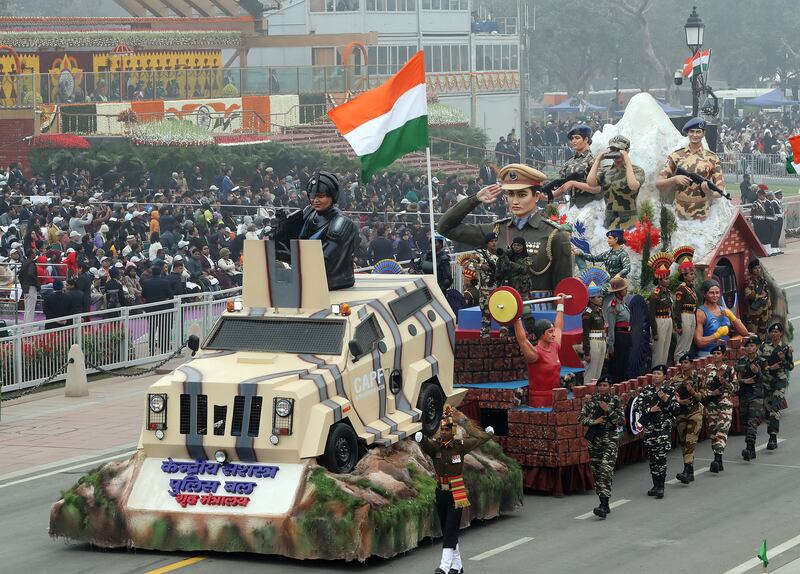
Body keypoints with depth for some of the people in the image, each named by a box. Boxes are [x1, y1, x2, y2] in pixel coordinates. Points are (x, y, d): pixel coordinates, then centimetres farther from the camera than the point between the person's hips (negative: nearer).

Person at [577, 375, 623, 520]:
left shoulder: (615, 401, 0)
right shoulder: (591, 400, 6)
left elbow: (621, 420, -6)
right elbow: (581, 417, 4)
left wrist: (608, 410, -15)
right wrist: (593, 421, -12)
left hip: (610, 439, -4)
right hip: (594, 438, 4)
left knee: (606, 470, -16)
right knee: (596, 471, 7)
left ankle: (604, 505, -23)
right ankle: (604, 504, 18)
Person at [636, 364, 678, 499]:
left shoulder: (669, 390, 1)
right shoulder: (646, 389, 9)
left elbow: (676, 409, -2)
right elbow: (638, 406, 4)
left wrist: (666, 400, -15)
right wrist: (650, 410, -11)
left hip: (664, 426, -4)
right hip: (649, 426, 4)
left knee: (661, 455, -13)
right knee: (652, 456, 7)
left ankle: (661, 486, -13)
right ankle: (655, 485, 17)